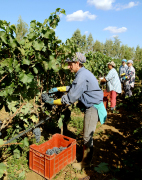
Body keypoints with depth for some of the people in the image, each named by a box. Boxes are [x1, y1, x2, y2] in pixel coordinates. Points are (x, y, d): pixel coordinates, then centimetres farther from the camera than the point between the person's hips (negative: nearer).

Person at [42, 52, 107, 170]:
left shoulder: (82, 76, -24)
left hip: (93, 107, -10)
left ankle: (86, 162, 21)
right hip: (90, 106, 10)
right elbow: (73, 88, 20)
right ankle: (87, 155, 40)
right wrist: (57, 89, 14)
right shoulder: (82, 73, 8)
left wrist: (52, 102, -18)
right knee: (87, 135, 21)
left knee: (87, 136, 2)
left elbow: (71, 98, -25)